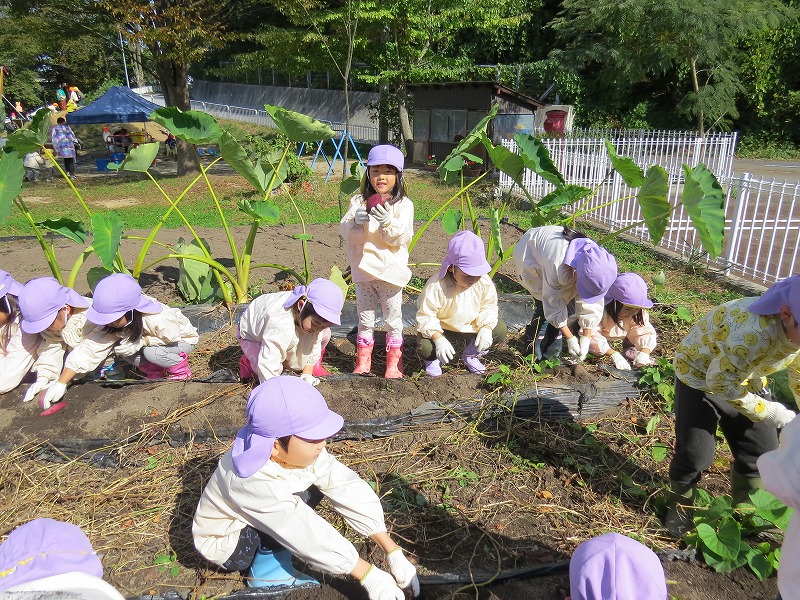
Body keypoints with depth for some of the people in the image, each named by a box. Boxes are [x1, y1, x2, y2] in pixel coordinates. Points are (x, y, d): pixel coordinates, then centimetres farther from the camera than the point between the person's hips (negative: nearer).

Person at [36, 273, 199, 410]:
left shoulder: (157, 320, -40)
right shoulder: (111, 322, -22)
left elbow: (172, 336, -23)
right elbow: (89, 349, -22)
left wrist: (141, 342, -35)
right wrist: (60, 384, -27)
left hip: (182, 339, -6)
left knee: (152, 352, -34)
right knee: (121, 347, -20)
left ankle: (181, 370, -6)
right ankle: (155, 372, 2)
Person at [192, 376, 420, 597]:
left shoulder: (301, 450, -20)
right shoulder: (252, 481, -39)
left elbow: (348, 489, -23)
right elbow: (308, 534, -37)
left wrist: (393, 552, -26)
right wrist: (368, 575, -33)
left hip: (260, 529, 8)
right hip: (223, 542, -7)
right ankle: (268, 571, -7)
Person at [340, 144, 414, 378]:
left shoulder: (403, 205, -4)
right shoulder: (358, 201, 3)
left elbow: (401, 239, -12)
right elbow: (345, 231, -4)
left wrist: (387, 222, -29)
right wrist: (356, 221, -24)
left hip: (390, 271, -2)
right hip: (363, 270, 3)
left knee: (393, 320, 8)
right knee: (365, 319, 14)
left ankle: (394, 364, 19)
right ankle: (363, 362, 25)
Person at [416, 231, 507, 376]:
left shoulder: (484, 282, -17)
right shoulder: (436, 286, -30)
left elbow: (488, 307, -4)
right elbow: (425, 317, -24)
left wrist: (486, 329, -22)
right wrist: (439, 339, -37)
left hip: (471, 326, 4)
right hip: (441, 328, -4)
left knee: (500, 330, -13)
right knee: (425, 349, -31)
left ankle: (471, 354, 13)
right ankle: (434, 358, 11)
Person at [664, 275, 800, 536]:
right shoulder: (753, 331, -42)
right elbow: (721, 383, -29)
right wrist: (771, 412, -22)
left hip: (745, 379, 7)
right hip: (700, 376, -7)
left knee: (762, 452, 9)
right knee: (695, 455, -8)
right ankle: (680, 503, 22)